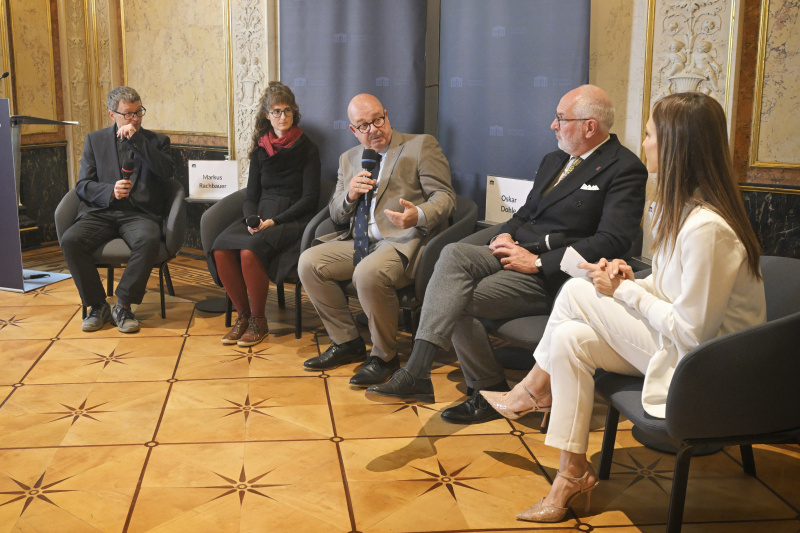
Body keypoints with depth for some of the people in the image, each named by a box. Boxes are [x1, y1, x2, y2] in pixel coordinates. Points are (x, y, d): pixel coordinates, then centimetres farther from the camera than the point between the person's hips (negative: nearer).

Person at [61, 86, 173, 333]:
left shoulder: (156, 140, 14)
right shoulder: (95, 140, 17)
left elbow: (167, 171, -7)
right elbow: (82, 185, 10)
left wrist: (137, 140, -9)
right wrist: (110, 191, -11)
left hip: (140, 213, -2)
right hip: (102, 212, 2)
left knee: (149, 241, -36)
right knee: (70, 241, -27)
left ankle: (123, 306, -19)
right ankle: (97, 306, -10)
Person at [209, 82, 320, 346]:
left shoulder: (306, 149, 3)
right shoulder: (260, 149, 16)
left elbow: (310, 198, -4)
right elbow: (251, 195, 14)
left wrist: (274, 221, -14)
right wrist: (252, 220, -9)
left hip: (292, 218, -4)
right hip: (260, 215, 5)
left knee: (250, 252, -33)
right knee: (221, 249, -25)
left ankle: (259, 320, -13)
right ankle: (242, 315, -8)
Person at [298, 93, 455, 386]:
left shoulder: (421, 146, 4)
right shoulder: (349, 159, 20)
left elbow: (444, 196, -6)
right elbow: (336, 214, 20)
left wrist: (418, 215, -28)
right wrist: (350, 195, -4)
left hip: (404, 241, -6)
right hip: (361, 242, 7)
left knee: (368, 273, -35)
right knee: (309, 262, -13)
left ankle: (384, 356, -12)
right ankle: (347, 342, 2)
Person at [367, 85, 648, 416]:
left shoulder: (625, 169, -5)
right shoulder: (553, 161, 22)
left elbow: (613, 241, -16)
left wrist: (538, 262, -18)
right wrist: (505, 235, 2)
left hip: (551, 276, -8)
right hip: (516, 252, 8)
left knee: (456, 301, -24)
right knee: (454, 253, -23)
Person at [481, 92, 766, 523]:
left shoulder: (707, 228, -27)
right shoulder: (684, 205, 5)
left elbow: (691, 330, -25)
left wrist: (625, 292, -14)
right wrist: (631, 280, -4)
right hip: (676, 341, 9)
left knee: (577, 293, -12)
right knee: (571, 338, -5)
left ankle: (533, 390, 12)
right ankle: (571, 475, 6)